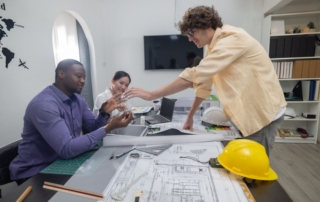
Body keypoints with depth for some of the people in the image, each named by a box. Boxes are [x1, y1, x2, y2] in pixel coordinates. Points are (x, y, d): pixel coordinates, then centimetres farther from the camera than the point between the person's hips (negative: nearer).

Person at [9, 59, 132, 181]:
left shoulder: (78, 99, 2)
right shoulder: (43, 104, -26)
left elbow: (93, 128, 4)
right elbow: (67, 149, -31)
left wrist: (104, 112, -17)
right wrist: (109, 128, -32)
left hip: (62, 162, 8)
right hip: (36, 172, -7)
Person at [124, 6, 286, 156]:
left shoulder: (231, 39, -24)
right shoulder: (214, 46, 7)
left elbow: (195, 76, -32)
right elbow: (203, 81, 8)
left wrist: (152, 95, -27)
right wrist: (190, 116, 8)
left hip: (263, 112, -8)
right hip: (250, 112, 8)